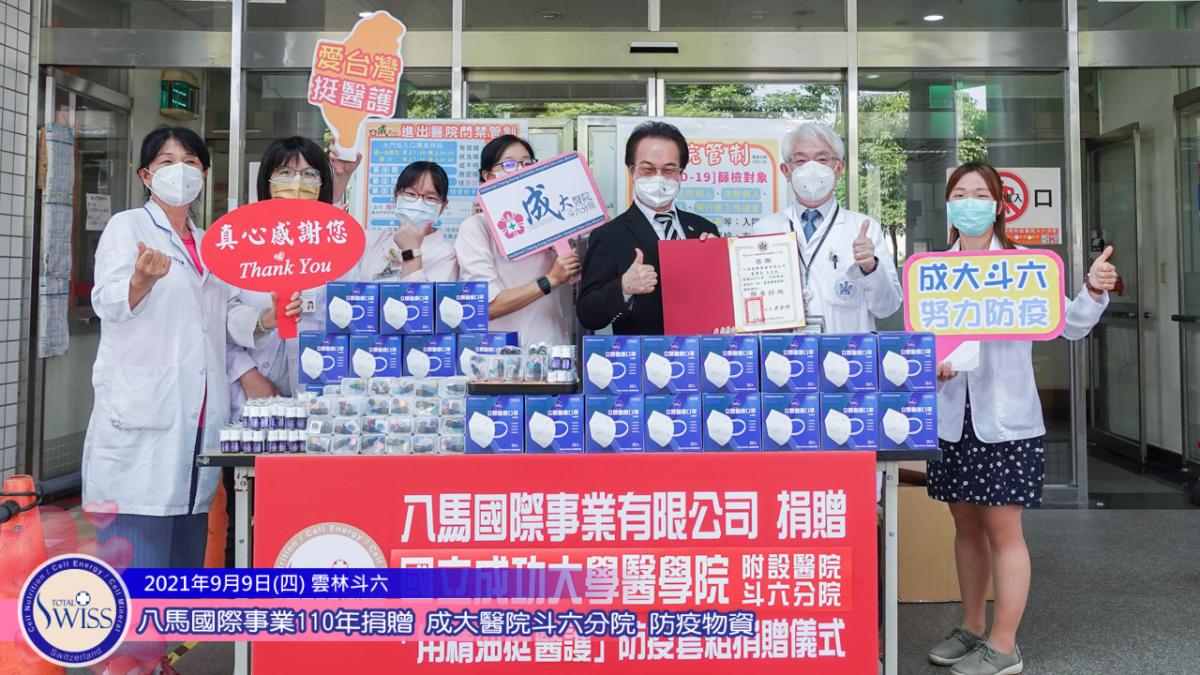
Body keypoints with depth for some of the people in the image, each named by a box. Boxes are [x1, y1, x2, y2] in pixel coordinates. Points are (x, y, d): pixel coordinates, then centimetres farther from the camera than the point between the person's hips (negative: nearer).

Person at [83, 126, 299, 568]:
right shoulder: (127, 226, 3)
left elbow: (229, 315, 17)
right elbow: (108, 303, -12)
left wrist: (266, 319, -4)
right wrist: (142, 279, -33)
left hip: (200, 416, 6)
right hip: (140, 420, -6)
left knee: (188, 556, 9)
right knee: (137, 560, -8)